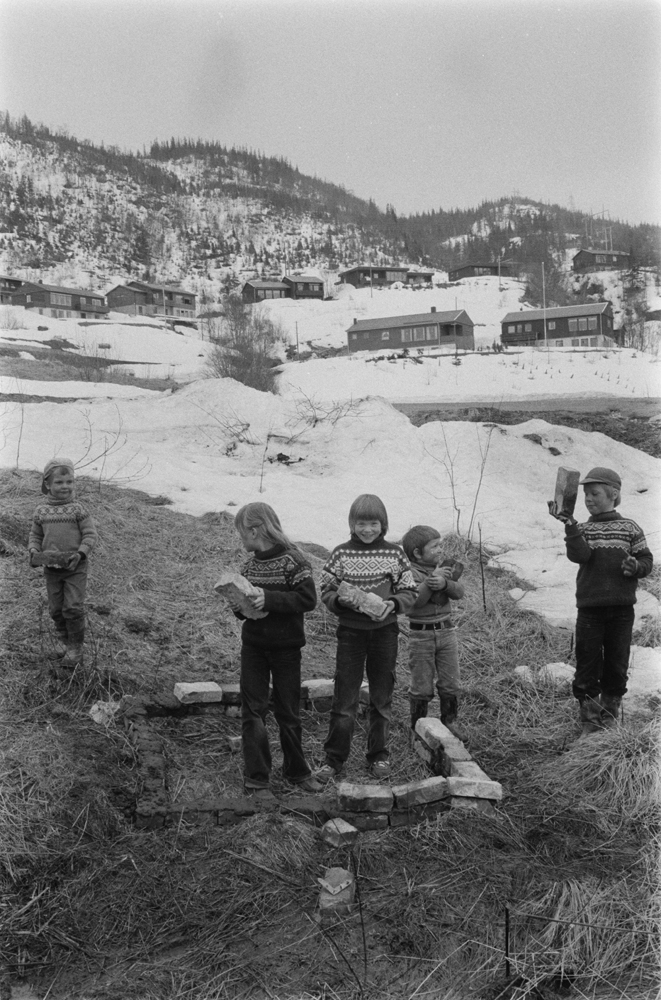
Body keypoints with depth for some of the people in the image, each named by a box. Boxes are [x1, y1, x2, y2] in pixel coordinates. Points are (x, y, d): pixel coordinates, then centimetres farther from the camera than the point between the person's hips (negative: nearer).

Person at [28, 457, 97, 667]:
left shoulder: (78, 509, -8)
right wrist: (34, 551, -8)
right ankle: (63, 638, 36)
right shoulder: (41, 510, 2)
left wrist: (80, 554, -21)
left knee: (73, 608, -5)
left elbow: (90, 534, -8)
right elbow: (35, 535, 11)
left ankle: (76, 646, 12)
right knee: (55, 608, 13)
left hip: (75, 568, -3)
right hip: (51, 568, 4)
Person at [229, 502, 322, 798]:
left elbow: (308, 599, -21)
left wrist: (269, 598, -27)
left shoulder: (292, 560, -12)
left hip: (286, 648, -4)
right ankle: (256, 779, 12)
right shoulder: (250, 563, 7)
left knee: (288, 712, 9)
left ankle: (296, 771, 28)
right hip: (253, 645, 5)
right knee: (252, 711, 3)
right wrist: (239, 605, -8)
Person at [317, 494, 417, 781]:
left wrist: (393, 603, -16)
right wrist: (341, 599, -20)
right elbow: (326, 592, 1)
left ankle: (378, 755, 27)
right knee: (344, 697, 1)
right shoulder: (341, 554, -1)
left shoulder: (394, 554, 1)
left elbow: (409, 593, 4)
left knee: (382, 697, 11)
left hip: (385, 631, 1)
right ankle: (334, 758, 13)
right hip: (350, 631, -1)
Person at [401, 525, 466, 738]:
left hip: (446, 631, 5)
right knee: (422, 686, 5)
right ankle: (417, 726, 21)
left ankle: (450, 720, 29)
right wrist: (431, 579, -32)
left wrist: (444, 583, -25)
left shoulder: (444, 568, 5)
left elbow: (459, 593, -7)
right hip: (421, 635, -5)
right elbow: (415, 600, -26)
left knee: (450, 683, 12)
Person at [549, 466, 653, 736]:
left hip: (621, 608, 0)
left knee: (617, 666, 8)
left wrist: (635, 566, -17)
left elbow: (646, 561, 6)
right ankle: (589, 720, 13)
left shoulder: (630, 528, 6)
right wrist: (569, 525, -28)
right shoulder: (582, 530, 6)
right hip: (589, 609, 0)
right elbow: (579, 555, -15)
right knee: (587, 666, 2)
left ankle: (609, 716, 25)